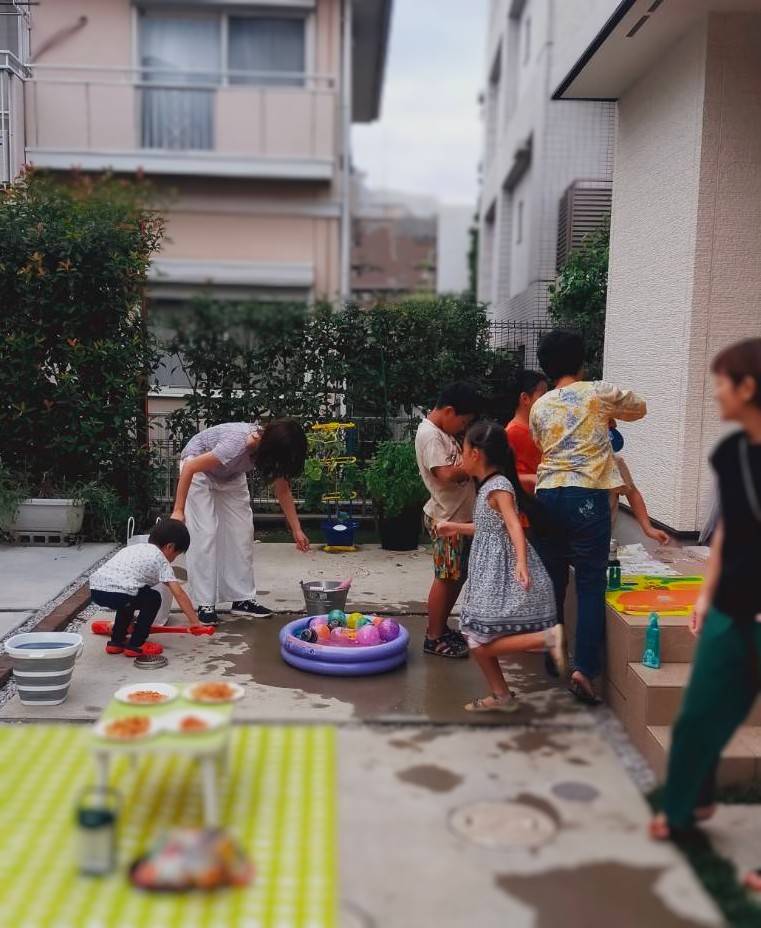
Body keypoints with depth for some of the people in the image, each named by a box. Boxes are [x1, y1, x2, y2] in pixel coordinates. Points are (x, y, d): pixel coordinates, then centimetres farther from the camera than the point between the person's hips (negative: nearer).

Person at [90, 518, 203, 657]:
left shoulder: (135, 548, 31)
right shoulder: (160, 559, 10)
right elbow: (179, 594, 4)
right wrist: (195, 622, 5)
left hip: (95, 590, 8)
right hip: (115, 594, -8)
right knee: (153, 599, 15)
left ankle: (116, 641, 37)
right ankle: (135, 645, 15)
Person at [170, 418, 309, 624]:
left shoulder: (271, 448, -21)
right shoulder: (237, 445, -41)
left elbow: (283, 490, -6)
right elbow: (190, 468, -31)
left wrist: (297, 530, -6)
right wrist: (178, 510, -27)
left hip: (231, 475, 7)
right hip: (198, 469, -6)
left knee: (242, 532, 0)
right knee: (205, 534, -13)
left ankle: (243, 599, 7)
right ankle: (205, 604, -7)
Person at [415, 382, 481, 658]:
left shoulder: (443, 432, 14)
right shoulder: (429, 434, -17)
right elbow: (447, 474, -26)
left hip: (460, 516, 10)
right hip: (447, 518, -10)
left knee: (457, 577, 16)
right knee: (445, 579, -2)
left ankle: (441, 628, 27)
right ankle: (434, 639, 8)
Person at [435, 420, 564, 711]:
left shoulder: (498, 486, -15)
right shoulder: (491, 485, 13)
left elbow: (514, 526, -28)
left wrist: (521, 563, -42)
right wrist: (457, 528, 36)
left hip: (503, 577, -10)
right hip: (492, 577, 10)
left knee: (483, 644, -11)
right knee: (476, 640, 12)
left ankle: (546, 637, -12)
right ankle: (501, 695, 20)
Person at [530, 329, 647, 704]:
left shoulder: (540, 407, 13)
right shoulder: (598, 392, 3)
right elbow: (639, 409, 20)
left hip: (547, 494, 4)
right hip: (587, 495, -4)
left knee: (552, 578, 15)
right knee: (590, 583, -3)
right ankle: (584, 669, -10)